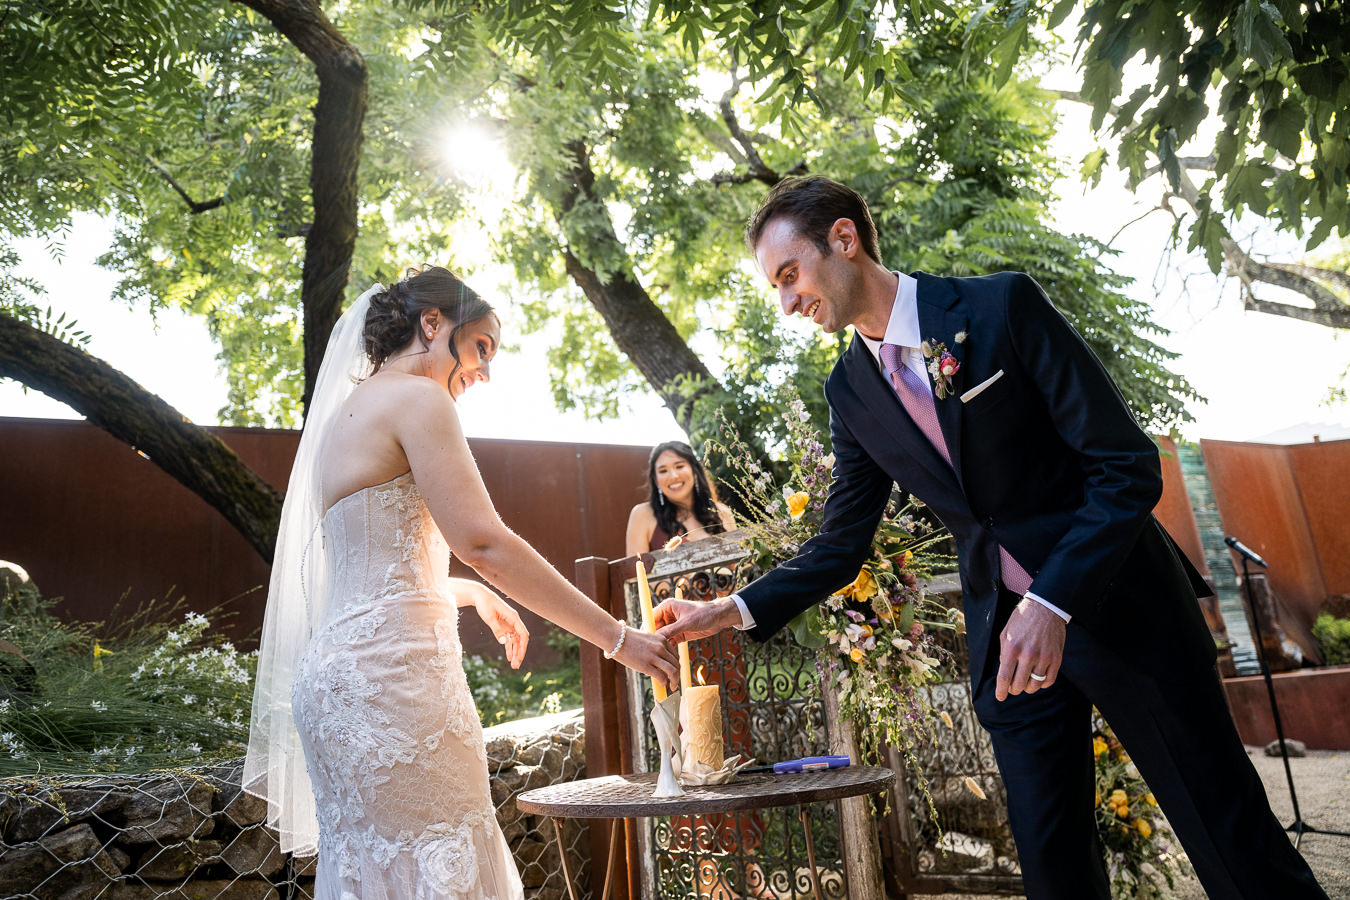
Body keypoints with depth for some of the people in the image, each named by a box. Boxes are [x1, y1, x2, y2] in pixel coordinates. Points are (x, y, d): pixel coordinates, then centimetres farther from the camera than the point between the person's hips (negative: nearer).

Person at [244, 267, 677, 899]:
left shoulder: (349, 406, 21)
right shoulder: (415, 397, -7)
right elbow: (482, 541, -19)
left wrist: (476, 595, 37)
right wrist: (615, 637, -15)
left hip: (336, 674, 10)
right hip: (392, 670, -10)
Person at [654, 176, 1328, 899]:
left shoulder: (1004, 306, -13)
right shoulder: (849, 393, 2)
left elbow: (1128, 466, -14)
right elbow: (840, 546, 7)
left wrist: (1053, 604, -24)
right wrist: (732, 611, -4)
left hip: (1117, 602, -3)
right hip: (1003, 633, 4)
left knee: (1234, 842, 7)